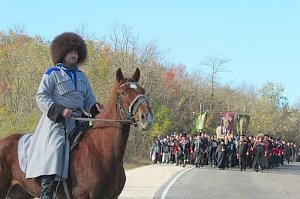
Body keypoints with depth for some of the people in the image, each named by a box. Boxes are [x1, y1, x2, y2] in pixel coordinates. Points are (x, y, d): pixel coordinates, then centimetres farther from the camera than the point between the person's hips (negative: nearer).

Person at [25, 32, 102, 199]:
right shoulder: (52, 74, 0)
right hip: (56, 123, -7)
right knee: (53, 154, -22)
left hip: (77, 123, 7)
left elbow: (88, 99, 22)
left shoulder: (81, 76, 21)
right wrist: (60, 111, -19)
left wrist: (95, 107, -3)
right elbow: (41, 97, -6)